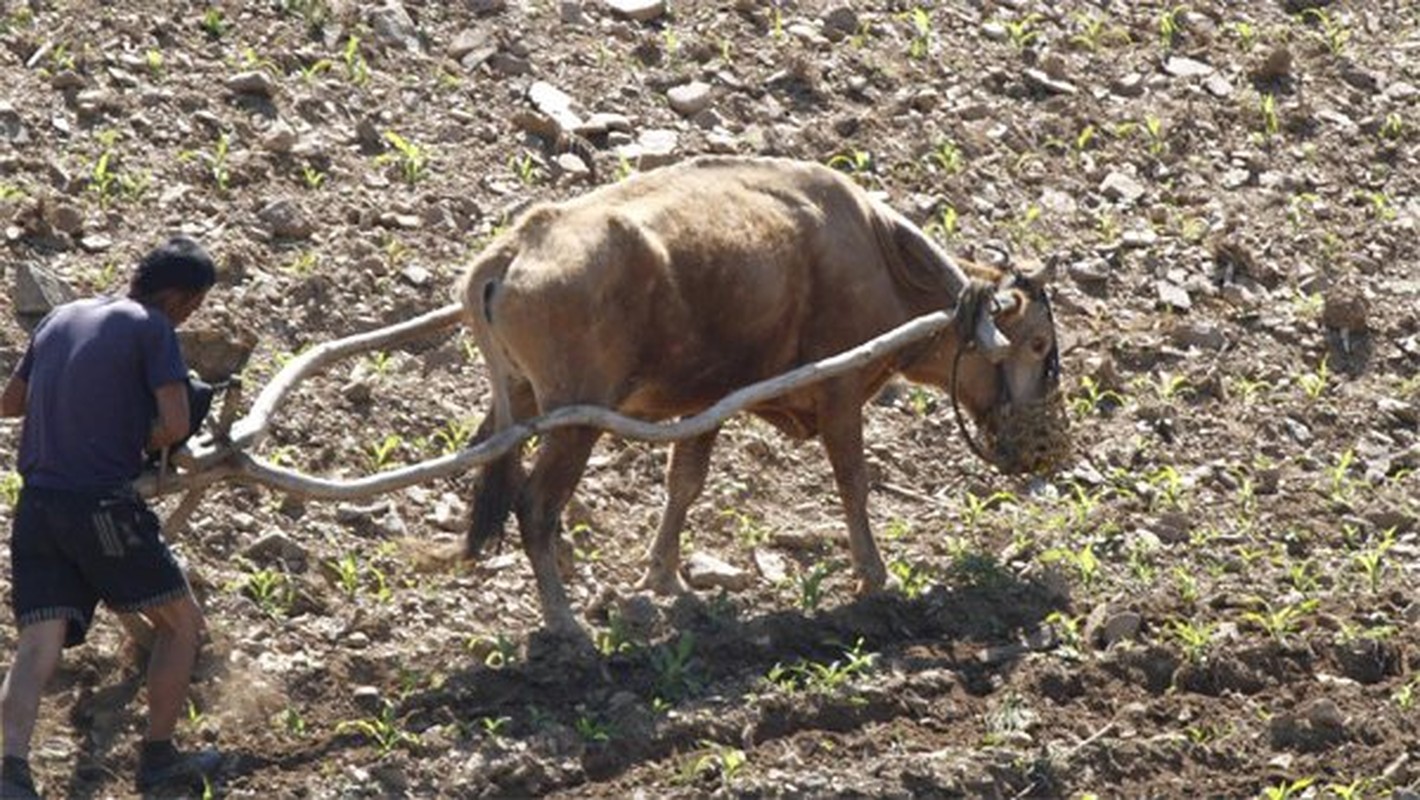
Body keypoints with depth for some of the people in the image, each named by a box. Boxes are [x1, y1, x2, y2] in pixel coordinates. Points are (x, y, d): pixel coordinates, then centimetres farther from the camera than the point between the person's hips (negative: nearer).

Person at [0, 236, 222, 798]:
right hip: (104, 505, -6)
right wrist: (141, 445, 8)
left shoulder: (60, 319, 16)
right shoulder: (152, 329, -4)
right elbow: (176, 424, -12)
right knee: (180, 621, 13)